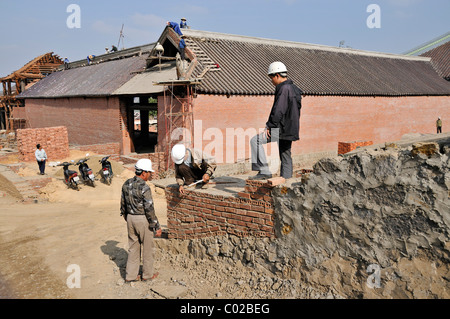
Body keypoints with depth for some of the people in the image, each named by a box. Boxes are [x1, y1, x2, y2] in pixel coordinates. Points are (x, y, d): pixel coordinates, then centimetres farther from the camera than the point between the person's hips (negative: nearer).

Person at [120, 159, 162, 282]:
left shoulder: (126, 184, 1)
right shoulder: (144, 187, -22)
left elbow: (123, 204, 11)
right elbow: (149, 209, -21)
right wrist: (157, 226, -14)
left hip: (130, 218, 7)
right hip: (143, 219, -7)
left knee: (133, 247, 16)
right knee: (147, 248, 10)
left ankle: (131, 275, 22)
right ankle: (147, 274, 23)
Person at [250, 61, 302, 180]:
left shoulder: (284, 89, -15)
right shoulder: (293, 88, 17)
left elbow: (278, 111, -23)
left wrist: (269, 126, -15)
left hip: (282, 130, -10)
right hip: (289, 130, 10)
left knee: (255, 141, -12)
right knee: (285, 157, 14)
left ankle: (264, 171, -14)